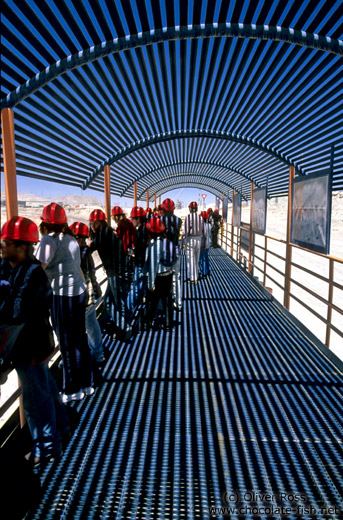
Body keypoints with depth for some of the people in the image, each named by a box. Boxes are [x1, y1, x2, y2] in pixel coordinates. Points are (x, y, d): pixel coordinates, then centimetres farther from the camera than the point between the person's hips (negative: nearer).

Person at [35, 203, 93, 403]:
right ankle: (86, 384, 30)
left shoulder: (50, 240, -11)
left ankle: (73, 390, 22)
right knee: (80, 340, 17)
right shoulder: (71, 239, 11)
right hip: (79, 291, 8)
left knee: (68, 344, 6)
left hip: (63, 296, -8)